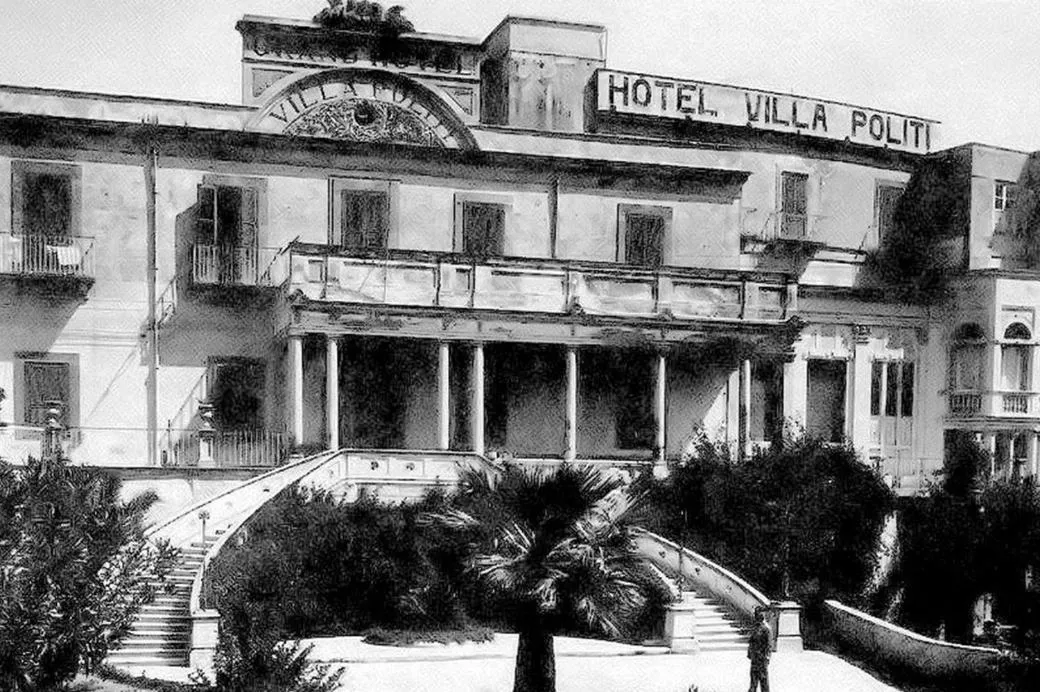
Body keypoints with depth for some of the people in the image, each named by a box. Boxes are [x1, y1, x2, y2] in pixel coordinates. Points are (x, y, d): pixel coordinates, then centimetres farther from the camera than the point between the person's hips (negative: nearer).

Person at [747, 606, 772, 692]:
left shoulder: (766, 628, -16)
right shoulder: (755, 626, 10)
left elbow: (769, 644, -17)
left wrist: (767, 657, -20)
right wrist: (749, 653, 18)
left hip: (762, 656, -8)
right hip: (754, 656, 8)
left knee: (763, 678, 0)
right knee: (754, 676, 13)